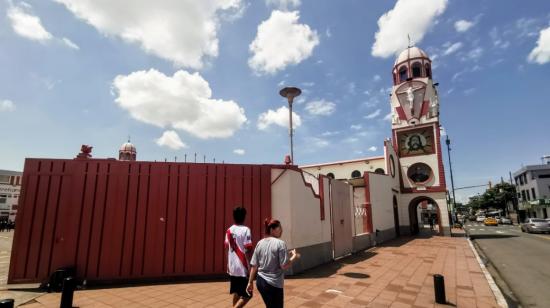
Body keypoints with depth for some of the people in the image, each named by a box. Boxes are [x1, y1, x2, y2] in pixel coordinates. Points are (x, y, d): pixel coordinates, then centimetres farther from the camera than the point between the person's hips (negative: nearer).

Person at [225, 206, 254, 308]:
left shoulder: (229, 230, 5)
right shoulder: (245, 230, -14)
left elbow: (228, 248, 13)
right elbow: (248, 251, -18)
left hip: (232, 267, 7)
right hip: (243, 268, -7)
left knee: (236, 293, 20)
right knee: (247, 295, 3)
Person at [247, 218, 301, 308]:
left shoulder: (260, 243, 3)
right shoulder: (280, 243, -15)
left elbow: (254, 265, 5)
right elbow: (284, 266, -16)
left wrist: (250, 282, 13)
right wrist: (295, 256, -1)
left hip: (260, 281, 7)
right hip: (274, 284, -7)